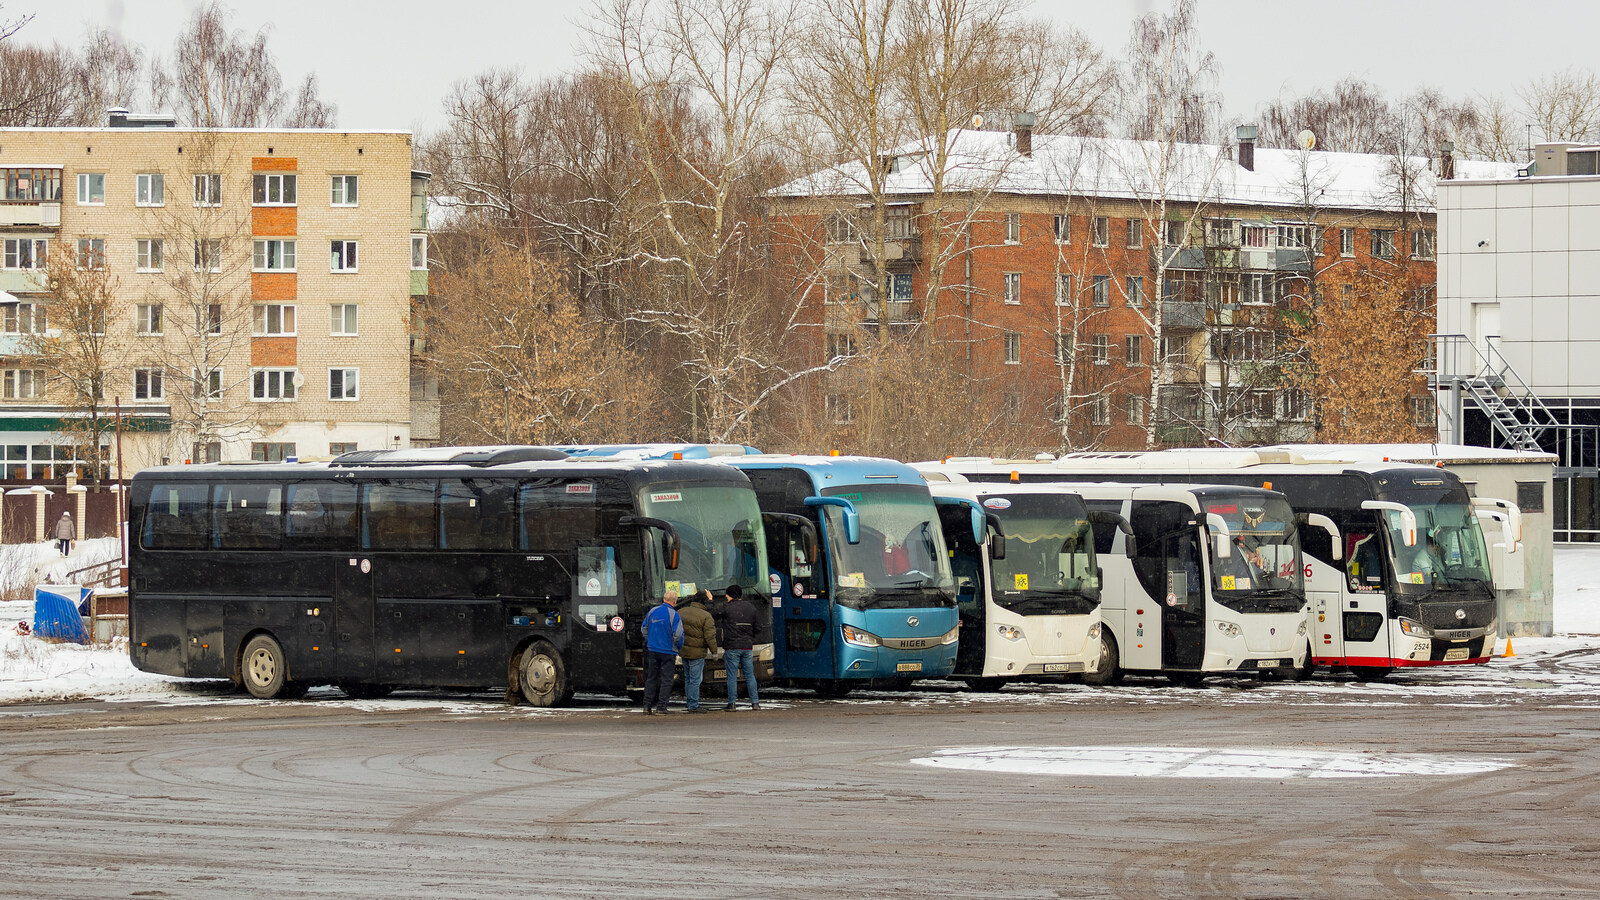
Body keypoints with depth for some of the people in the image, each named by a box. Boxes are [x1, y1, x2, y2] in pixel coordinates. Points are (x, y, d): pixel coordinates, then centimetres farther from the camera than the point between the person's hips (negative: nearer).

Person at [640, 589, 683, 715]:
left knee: (651, 678, 11)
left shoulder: (652, 611, 4)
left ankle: (647, 706, 9)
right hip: (668, 651, -5)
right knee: (666, 679, 2)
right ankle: (661, 706, -1)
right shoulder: (674, 615, -13)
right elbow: (678, 635, -16)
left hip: (652, 650, 5)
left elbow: (644, 628, 12)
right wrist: (679, 646, 3)